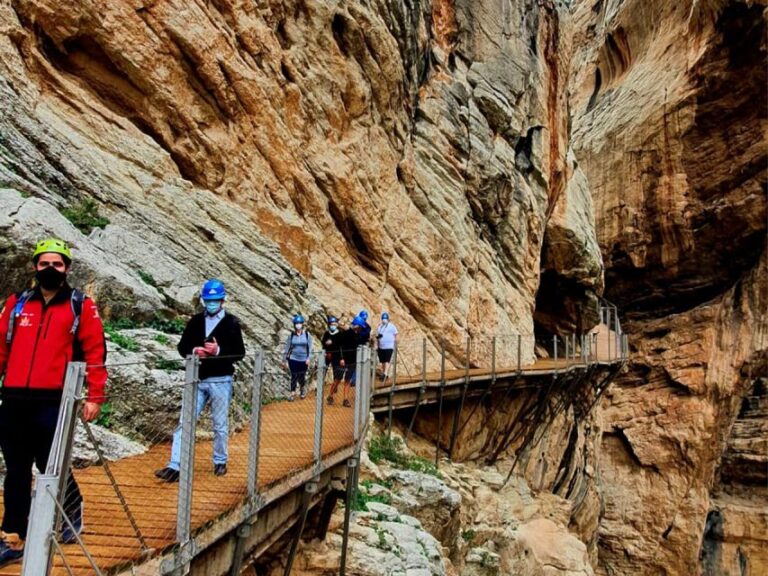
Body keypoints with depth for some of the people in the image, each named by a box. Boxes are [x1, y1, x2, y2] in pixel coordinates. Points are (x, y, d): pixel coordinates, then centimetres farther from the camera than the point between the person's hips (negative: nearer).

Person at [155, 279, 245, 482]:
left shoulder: (231, 323, -1)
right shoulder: (195, 321, 9)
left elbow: (239, 353, -5)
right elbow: (182, 346, 11)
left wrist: (219, 351, -20)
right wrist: (194, 351, -11)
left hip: (220, 381, -3)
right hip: (197, 380, 3)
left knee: (220, 425, 7)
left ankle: (220, 462, 24)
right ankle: (175, 466, -1)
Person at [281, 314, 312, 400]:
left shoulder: (307, 335, -1)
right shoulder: (291, 335, 1)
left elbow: (310, 347, 0)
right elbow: (287, 348, 5)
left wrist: (308, 358, -9)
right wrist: (284, 360, 6)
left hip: (303, 360, 0)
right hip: (293, 359, 0)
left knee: (301, 376, 6)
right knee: (294, 376, -4)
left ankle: (303, 389, 35)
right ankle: (293, 394, 4)